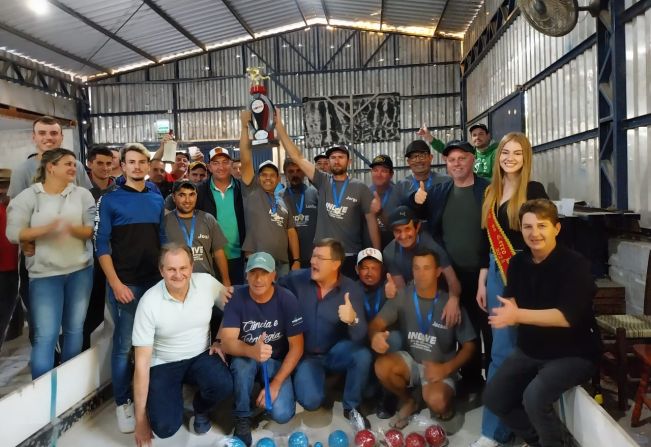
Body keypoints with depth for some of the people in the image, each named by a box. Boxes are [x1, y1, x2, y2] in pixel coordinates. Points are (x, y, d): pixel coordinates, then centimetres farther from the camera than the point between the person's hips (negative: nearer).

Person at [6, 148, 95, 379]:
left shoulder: (83, 194, 3)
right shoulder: (28, 196, -2)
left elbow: (93, 230, -2)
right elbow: (13, 233, -7)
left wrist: (73, 229, -23)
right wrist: (47, 228, -22)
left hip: (81, 270, 3)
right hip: (44, 274, -2)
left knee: (75, 330, 11)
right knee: (45, 337, -5)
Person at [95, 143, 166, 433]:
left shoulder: (157, 199, 9)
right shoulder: (110, 200, -3)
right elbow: (102, 245, -6)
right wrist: (115, 283, -14)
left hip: (156, 280, 4)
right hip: (125, 283, -4)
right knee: (123, 344, 1)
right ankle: (123, 402, 17)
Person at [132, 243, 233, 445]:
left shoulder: (206, 282, -14)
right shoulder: (149, 302, -19)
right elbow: (142, 362, -16)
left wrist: (221, 341, -8)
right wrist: (140, 418, -14)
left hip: (200, 356, 2)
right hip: (163, 364, -1)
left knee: (224, 385, -29)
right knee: (165, 427, -18)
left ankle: (200, 409, 8)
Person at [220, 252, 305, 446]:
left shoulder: (287, 299, -19)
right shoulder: (236, 298, -18)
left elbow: (296, 347, -14)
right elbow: (227, 342, -26)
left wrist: (276, 384, -21)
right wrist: (252, 351, -48)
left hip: (278, 360, 0)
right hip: (246, 356, 1)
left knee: (282, 414, -20)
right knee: (242, 362, -35)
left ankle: (268, 392, 15)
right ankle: (242, 418, -10)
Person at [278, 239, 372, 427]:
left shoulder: (353, 289, -15)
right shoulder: (296, 279, -12)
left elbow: (360, 337, -21)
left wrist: (353, 320, -46)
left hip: (335, 351, 0)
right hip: (305, 353, 0)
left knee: (362, 355, -32)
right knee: (310, 401, -22)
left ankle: (351, 407, -3)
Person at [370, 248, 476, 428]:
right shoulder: (402, 297, -8)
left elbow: (469, 346, -5)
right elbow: (376, 323, -15)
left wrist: (446, 368, -21)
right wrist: (375, 335, -41)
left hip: (439, 367, -2)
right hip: (410, 361, 3)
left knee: (435, 401, -32)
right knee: (382, 366, -27)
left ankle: (444, 404, 10)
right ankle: (408, 401, 5)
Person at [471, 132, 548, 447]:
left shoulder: (534, 190, -5)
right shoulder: (491, 192, 12)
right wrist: (482, 281, 12)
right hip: (496, 273, 5)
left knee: (503, 350, -4)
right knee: (503, 348, 10)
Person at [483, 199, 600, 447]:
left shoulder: (575, 264, -18)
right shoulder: (518, 262, 0)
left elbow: (568, 316, -28)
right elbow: (510, 305, 0)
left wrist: (518, 315, -35)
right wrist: (508, 312, -24)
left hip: (573, 353, -6)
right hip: (530, 350, 7)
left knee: (534, 397, -28)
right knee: (493, 397, 3)